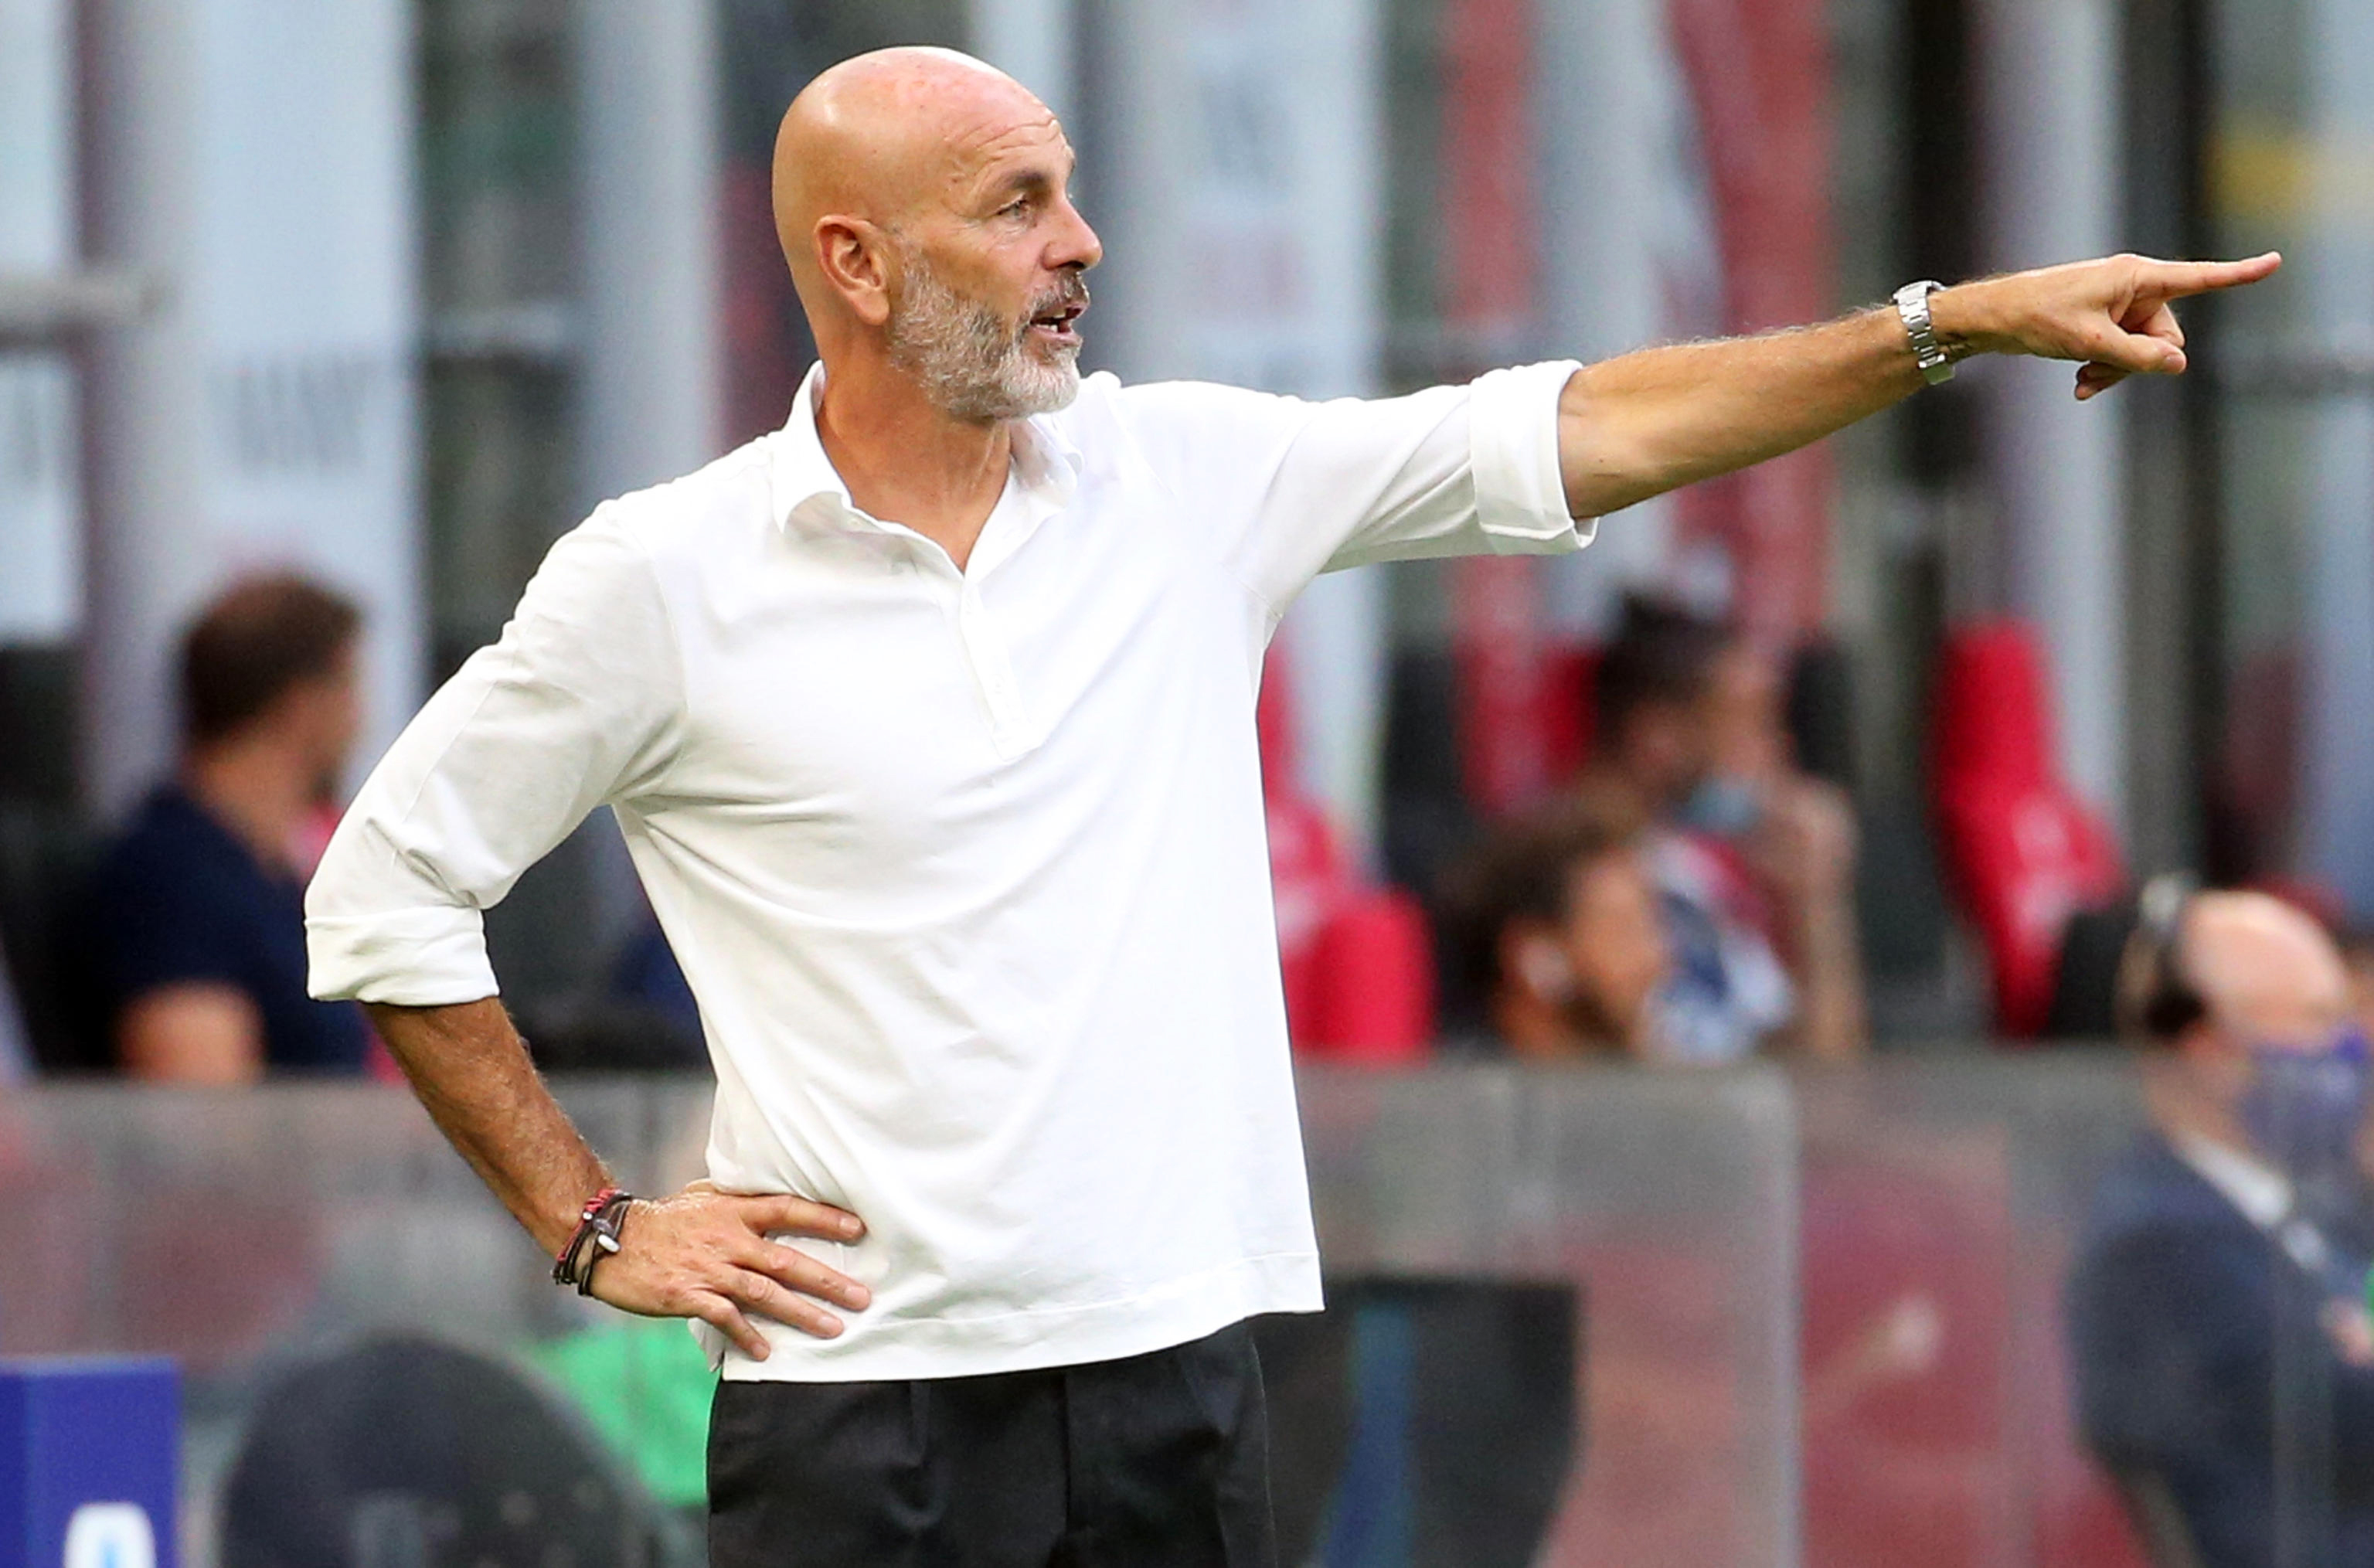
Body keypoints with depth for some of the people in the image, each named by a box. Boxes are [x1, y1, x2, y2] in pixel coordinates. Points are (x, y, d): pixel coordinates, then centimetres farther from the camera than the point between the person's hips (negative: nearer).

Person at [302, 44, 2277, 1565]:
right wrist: (591, 1225, 2)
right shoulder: (665, 579, -3)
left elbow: (1565, 437, 6)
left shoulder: (1187, 481, 7)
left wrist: (1962, 321, 2)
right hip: (860, 1395, -3)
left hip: (1175, 1377, 3)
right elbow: (387, 890, 5)